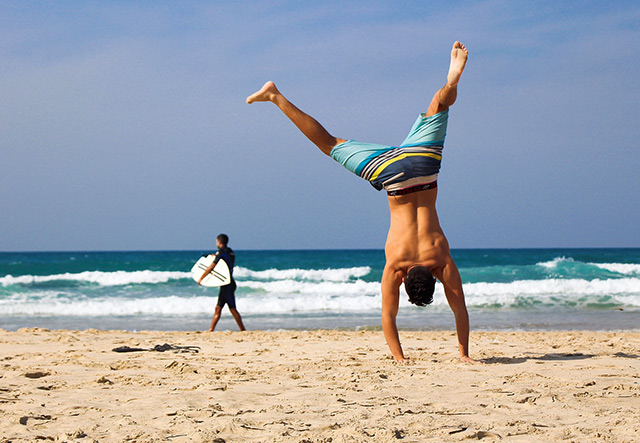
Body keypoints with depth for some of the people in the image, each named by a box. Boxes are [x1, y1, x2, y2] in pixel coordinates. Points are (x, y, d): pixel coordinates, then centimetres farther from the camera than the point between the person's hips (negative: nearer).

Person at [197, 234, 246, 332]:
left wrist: (200, 279, -7)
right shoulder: (231, 252, 13)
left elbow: (210, 268, -15)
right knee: (218, 308, 9)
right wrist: (216, 258, 29)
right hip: (226, 284, 9)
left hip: (227, 285, -9)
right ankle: (211, 330, 9)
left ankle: (243, 330, -6)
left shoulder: (221, 252, -13)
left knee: (232, 309, -7)